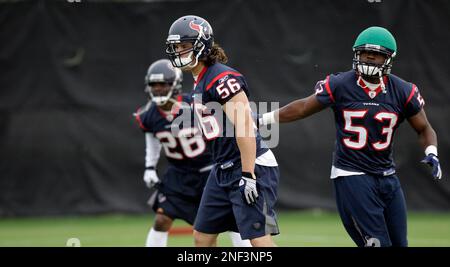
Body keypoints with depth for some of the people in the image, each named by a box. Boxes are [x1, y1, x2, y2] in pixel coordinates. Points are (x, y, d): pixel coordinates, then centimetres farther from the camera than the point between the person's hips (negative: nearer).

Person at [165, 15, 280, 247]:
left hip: (250, 167, -10)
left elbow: (245, 127, -21)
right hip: (224, 170, 10)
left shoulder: (222, 78, -16)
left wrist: (248, 175, -24)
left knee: (259, 239, -15)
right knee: (202, 236, 13)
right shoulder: (200, 83, 14)